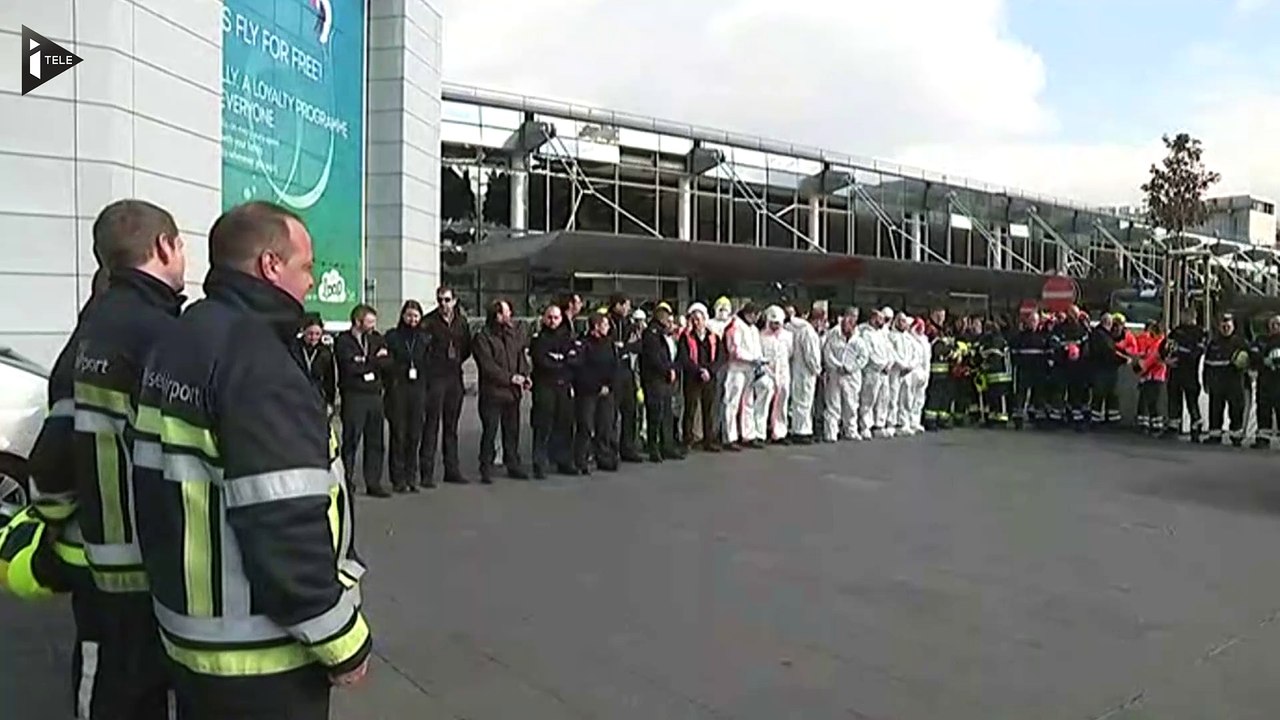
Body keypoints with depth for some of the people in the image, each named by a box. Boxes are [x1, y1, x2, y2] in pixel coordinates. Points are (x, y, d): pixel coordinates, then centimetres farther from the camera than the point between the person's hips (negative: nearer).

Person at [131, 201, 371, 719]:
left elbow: (190, 486, 12)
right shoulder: (255, 361, -23)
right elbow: (284, 526, -27)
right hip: (261, 658, -9)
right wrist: (342, 641, -17)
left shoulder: (179, 342, 7)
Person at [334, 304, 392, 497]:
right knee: (351, 440, -2)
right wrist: (375, 361, -5)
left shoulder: (377, 338, 14)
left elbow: (387, 362, 1)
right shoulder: (343, 341, -2)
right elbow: (350, 367, -16)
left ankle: (373, 483, 14)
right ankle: (346, 482, 7)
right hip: (353, 396, -5)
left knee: (375, 441, 7)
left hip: (375, 394, 5)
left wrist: (364, 362, -10)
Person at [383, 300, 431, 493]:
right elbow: (387, 364, 1)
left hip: (418, 390, 3)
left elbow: (429, 364, 12)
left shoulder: (425, 337, 12)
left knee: (415, 435, 4)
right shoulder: (392, 336, 3)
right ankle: (398, 479, 5)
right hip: (398, 390, -3)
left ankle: (411, 477, 13)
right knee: (398, 434, -1)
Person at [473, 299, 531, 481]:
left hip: (513, 391, 6)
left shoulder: (515, 334, 11)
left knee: (512, 430, 13)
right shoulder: (482, 338, -8)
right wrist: (510, 377, -16)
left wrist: (525, 376, -4)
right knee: (489, 431, -2)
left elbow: (521, 357, 13)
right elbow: (487, 365, -14)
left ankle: (513, 465, 24)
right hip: (492, 391, -6)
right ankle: (486, 469, 6)